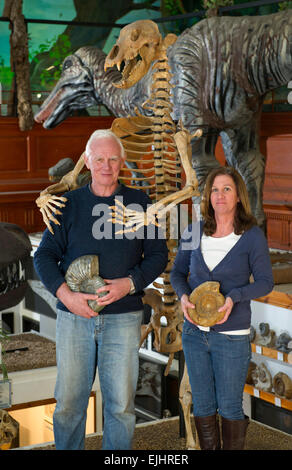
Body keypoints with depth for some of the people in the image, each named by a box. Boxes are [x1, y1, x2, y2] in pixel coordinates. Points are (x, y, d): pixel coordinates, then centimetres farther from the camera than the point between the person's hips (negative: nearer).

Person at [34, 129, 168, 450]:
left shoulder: (138, 203, 6)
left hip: (123, 317, 0)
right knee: (69, 401, 4)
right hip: (73, 315, 1)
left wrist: (130, 283, -12)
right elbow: (45, 256, 4)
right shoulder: (69, 203, 7)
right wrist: (65, 294, -12)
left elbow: (158, 254, 6)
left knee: (121, 403, 2)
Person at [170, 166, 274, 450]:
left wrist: (233, 297, -21)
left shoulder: (252, 236, -7)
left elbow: (265, 282, -5)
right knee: (202, 404, 13)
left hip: (232, 336, -3)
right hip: (194, 331, 4)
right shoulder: (194, 233, 3)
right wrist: (183, 295, -9)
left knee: (229, 407, 6)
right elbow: (178, 272, 12)